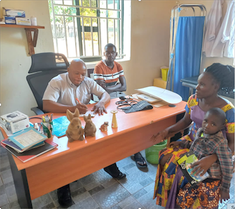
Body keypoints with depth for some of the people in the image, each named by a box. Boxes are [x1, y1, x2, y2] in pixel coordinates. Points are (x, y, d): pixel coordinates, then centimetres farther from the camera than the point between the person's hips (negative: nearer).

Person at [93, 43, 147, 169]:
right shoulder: (99, 67, -7)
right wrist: (117, 86, -5)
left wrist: (110, 88, -10)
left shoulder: (118, 66, 11)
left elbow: (124, 87, 3)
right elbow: (102, 90, -15)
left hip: (119, 96, 5)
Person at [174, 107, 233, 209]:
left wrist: (225, 189, -9)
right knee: (182, 201, 13)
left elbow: (227, 168, -18)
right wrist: (181, 143, 12)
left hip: (211, 181, -6)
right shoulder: (200, 131, -5)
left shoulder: (220, 143, -26)